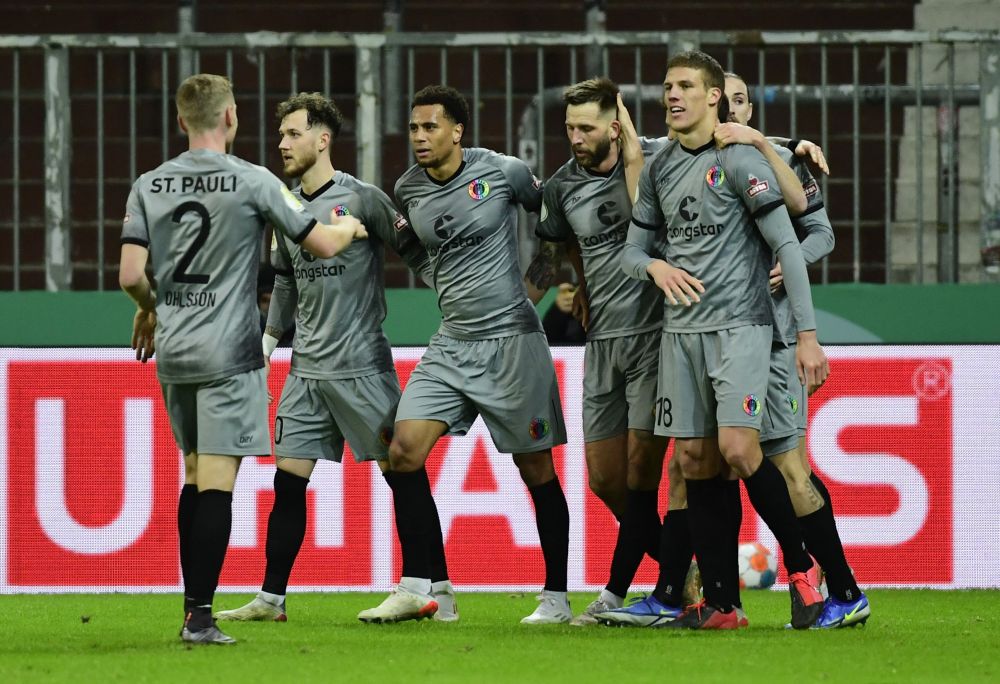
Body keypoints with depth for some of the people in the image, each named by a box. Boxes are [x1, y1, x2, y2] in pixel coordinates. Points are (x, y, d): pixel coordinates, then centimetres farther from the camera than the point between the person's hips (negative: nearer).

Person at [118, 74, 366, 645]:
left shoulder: (149, 186, 4)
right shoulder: (252, 181, -8)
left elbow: (131, 275, 0)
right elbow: (322, 244, -2)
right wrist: (350, 227, 21)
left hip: (172, 350, 5)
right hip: (228, 352, -5)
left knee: (195, 474, 16)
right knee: (217, 480, -7)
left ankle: (193, 609, 17)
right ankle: (201, 617, -13)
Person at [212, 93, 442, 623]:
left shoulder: (362, 199, -9)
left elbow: (418, 253, -6)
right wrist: (268, 341, 22)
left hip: (361, 366, -6)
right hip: (306, 369, 6)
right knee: (287, 480, 2)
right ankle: (270, 599, 7)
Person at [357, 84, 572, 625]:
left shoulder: (503, 172, -8)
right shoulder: (407, 190, 4)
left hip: (511, 338, -5)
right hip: (450, 343, 5)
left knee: (536, 469, 1)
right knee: (403, 452, -9)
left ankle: (556, 598, 10)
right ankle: (416, 590, -3)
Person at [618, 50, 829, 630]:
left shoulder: (739, 159, -8)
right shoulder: (660, 168, 12)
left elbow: (787, 245, -10)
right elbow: (633, 249, 19)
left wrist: (808, 334, -15)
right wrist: (655, 266, -6)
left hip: (739, 325, -6)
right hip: (682, 331, 6)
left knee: (737, 448, -20)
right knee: (697, 460, 1)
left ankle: (801, 567, -1)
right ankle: (721, 605, 4)